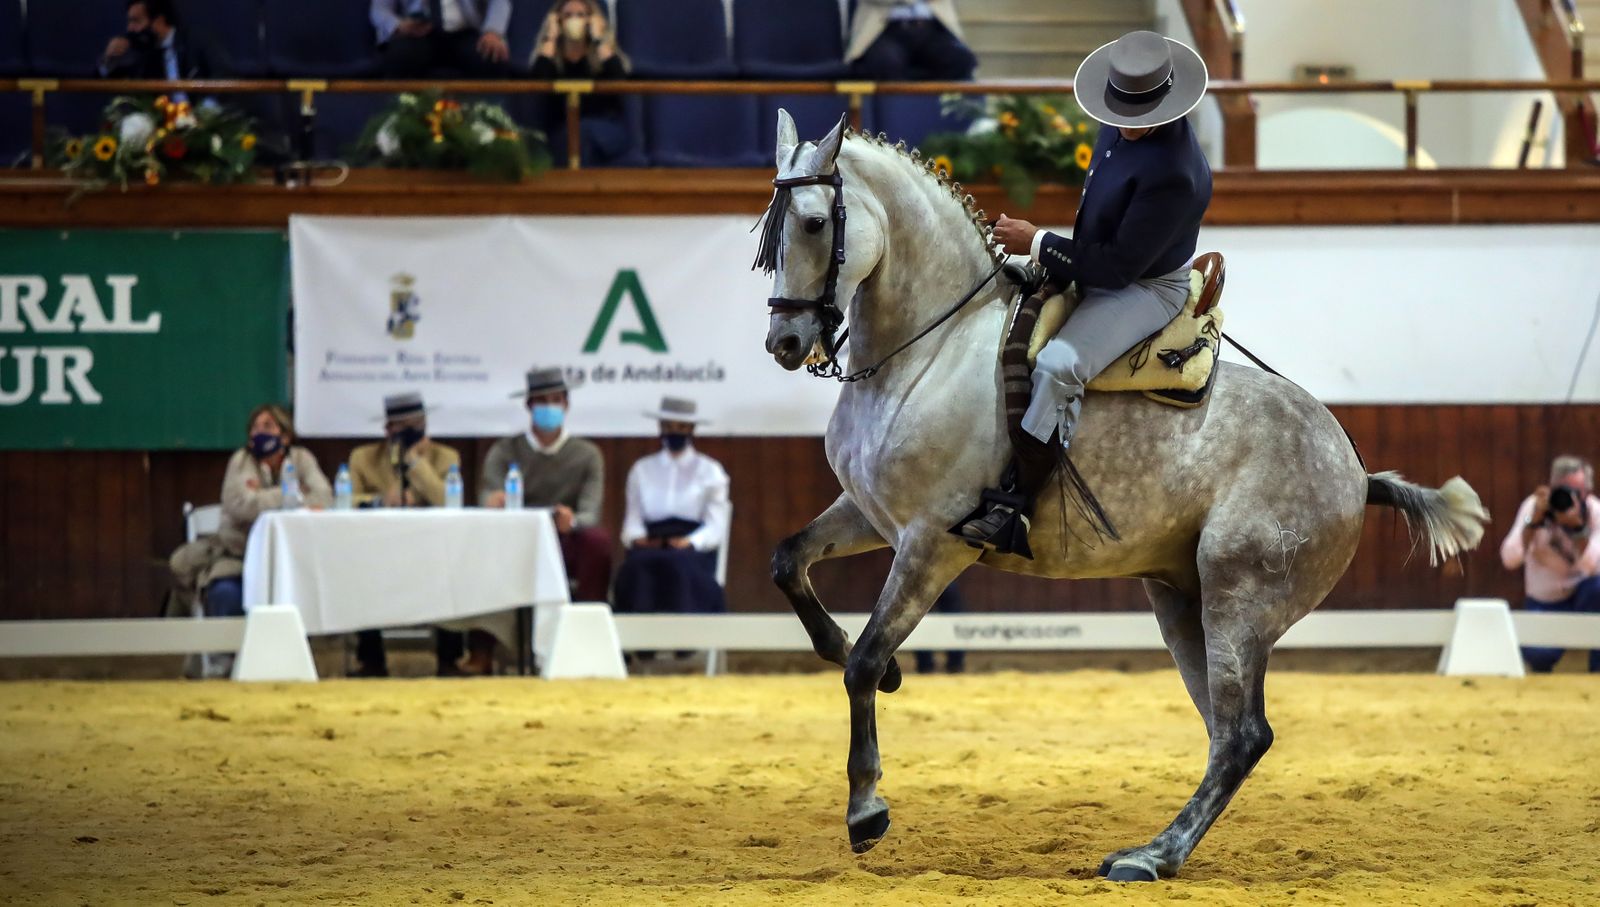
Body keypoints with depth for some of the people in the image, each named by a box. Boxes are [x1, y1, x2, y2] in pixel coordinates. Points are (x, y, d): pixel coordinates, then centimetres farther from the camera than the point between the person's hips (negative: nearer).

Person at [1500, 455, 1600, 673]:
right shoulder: (1533, 506, -15)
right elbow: (1510, 560, -26)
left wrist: (1576, 525, -43)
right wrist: (1534, 520, -36)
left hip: (1582, 597, 1)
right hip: (1543, 603, -1)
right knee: (1537, 654, -30)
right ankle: (1543, 675, 13)